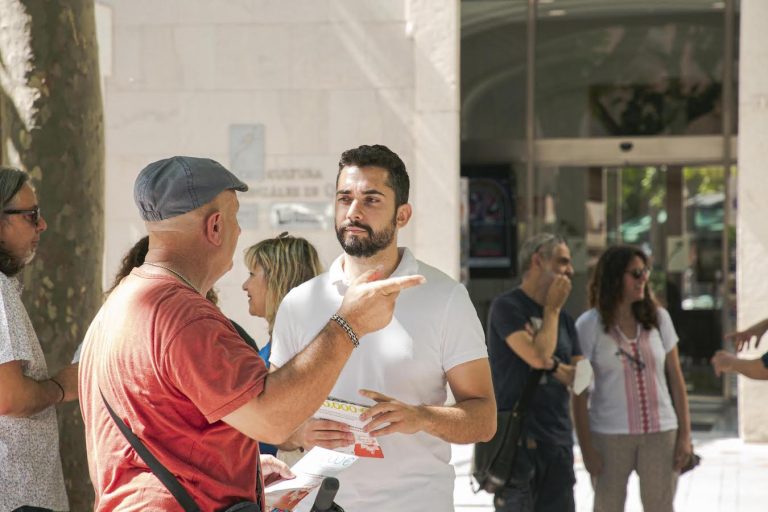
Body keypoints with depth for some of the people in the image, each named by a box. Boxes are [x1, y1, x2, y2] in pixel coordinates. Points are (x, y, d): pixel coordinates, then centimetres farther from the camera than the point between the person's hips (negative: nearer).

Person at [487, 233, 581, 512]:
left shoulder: (563, 318, 16)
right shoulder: (507, 306, -6)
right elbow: (538, 356, -20)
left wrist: (552, 365, -10)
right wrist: (552, 309, -7)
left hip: (558, 439, 7)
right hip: (516, 437, -7)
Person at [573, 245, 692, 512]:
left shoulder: (658, 318, 4)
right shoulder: (589, 326, -4)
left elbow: (676, 380, 7)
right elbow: (579, 394, -4)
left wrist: (685, 434, 2)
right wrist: (586, 447, -8)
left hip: (661, 433, 2)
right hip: (609, 436, -2)